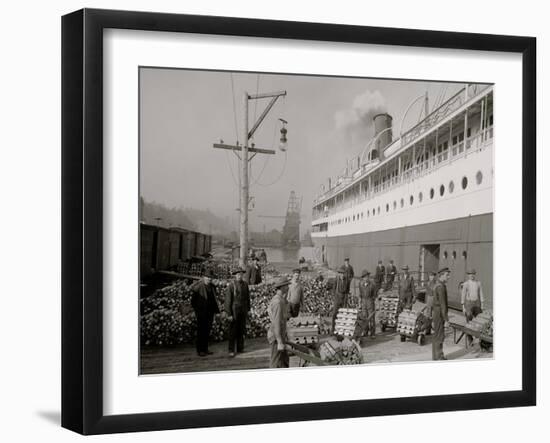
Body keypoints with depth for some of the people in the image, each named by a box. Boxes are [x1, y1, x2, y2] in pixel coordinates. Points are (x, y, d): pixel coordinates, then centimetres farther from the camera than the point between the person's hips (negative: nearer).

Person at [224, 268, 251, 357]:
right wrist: (229, 314, -13)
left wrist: (248, 310, 13)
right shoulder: (231, 286, -12)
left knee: (242, 330, 9)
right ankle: (231, 350, 3)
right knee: (233, 331, -2)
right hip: (234, 310, -5)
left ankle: (240, 348, 20)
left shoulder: (245, 284, 3)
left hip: (243, 311, 5)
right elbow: (228, 300, -11)